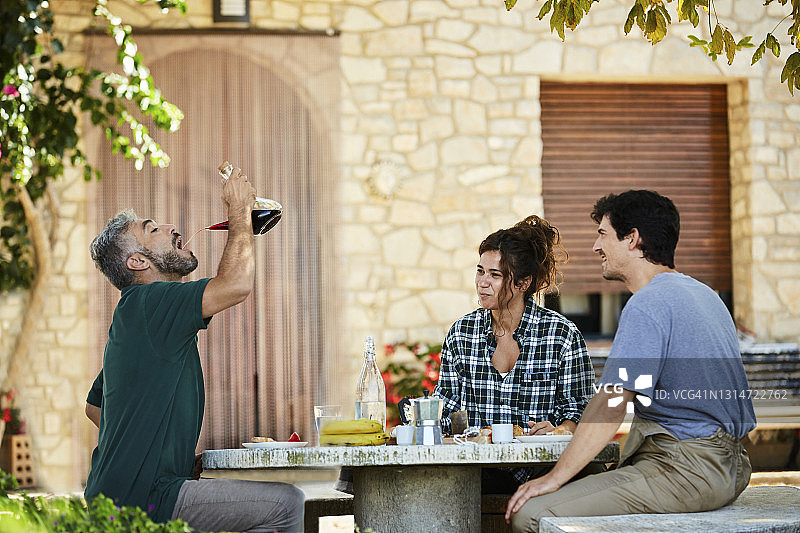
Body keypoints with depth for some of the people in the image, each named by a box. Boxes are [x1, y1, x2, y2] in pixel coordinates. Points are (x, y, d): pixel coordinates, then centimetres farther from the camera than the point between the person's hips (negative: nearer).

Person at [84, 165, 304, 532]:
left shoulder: (128, 321, 20)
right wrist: (240, 212, -9)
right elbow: (237, 283, -25)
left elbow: (93, 406, 29)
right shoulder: (147, 302, -13)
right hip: (141, 499, -10)